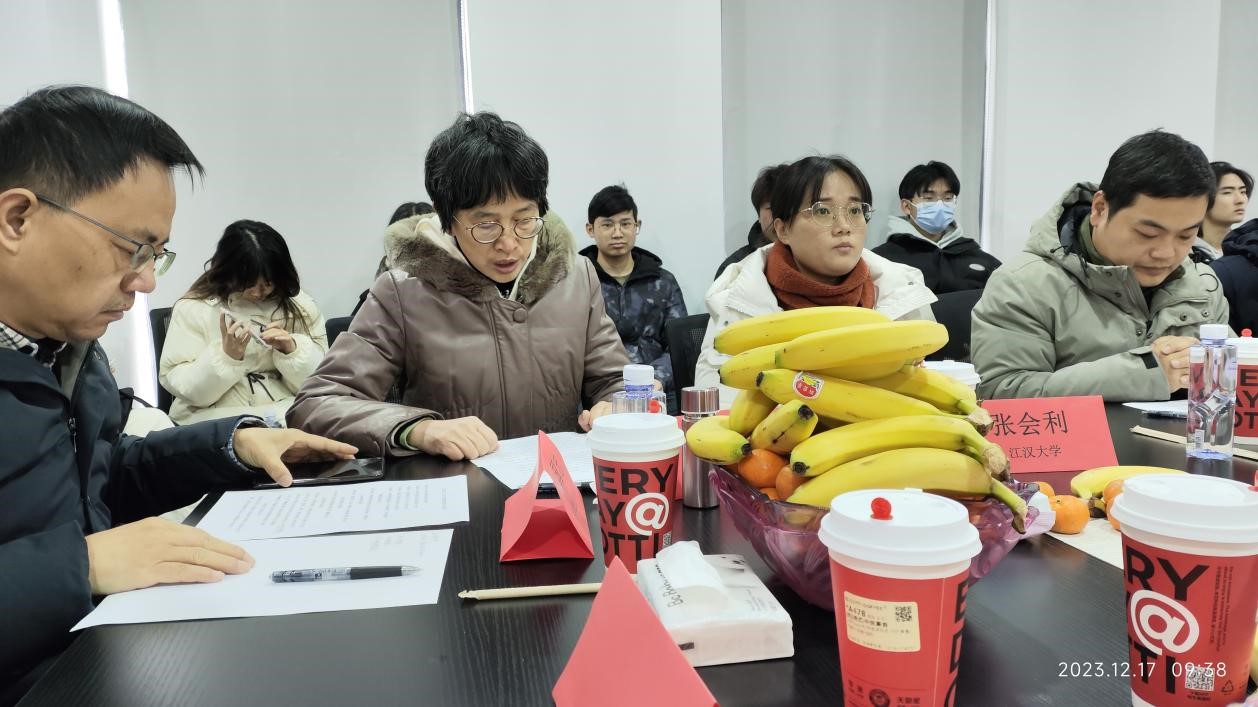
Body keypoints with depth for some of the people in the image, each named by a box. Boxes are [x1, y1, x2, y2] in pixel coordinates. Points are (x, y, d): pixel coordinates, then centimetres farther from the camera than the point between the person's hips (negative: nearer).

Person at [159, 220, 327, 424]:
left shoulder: (300, 306, 4)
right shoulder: (193, 307, -1)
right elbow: (180, 386, -6)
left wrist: (292, 350, -14)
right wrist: (226, 356, -20)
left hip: (288, 413, 1)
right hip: (215, 418, -1)